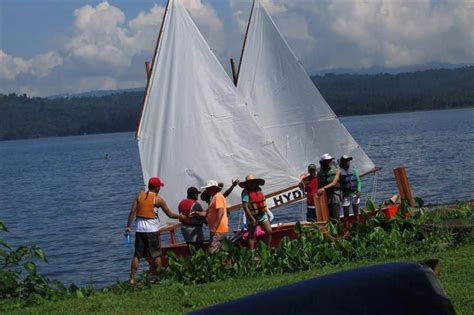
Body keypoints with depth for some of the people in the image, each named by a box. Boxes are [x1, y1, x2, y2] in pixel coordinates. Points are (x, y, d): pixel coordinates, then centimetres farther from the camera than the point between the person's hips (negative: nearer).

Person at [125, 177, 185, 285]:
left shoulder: (139, 195, 5)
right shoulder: (158, 199, -3)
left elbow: (132, 211, -2)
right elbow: (170, 214, 4)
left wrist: (128, 226, 1)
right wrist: (180, 216, 20)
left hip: (140, 229, 3)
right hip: (152, 230, -3)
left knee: (137, 254, 6)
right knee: (156, 254, 8)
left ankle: (132, 278, 1)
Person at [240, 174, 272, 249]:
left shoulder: (259, 190, 6)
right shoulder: (246, 193, -14)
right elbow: (245, 206, -20)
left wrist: (266, 214, 16)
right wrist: (252, 219, -23)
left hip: (262, 216, 6)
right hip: (252, 217, -6)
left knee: (269, 231, 0)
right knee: (252, 236, 0)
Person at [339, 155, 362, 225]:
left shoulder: (353, 170, 2)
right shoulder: (340, 172, -6)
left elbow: (358, 181, 5)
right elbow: (338, 184, -4)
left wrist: (358, 191, -6)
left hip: (354, 194, 2)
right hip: (346, 195, -2)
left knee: (356, 212, 8)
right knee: (346, 214, 0)